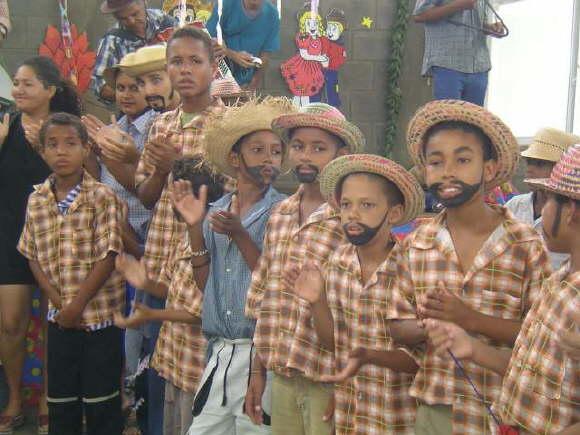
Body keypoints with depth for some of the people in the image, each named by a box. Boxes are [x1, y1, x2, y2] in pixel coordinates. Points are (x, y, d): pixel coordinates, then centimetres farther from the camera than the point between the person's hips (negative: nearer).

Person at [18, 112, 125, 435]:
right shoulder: (37, 200, 5)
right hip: (59, 318, 5)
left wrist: (77, 305, -13)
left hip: (99, 315, -5)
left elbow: (108, 257, -14)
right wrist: (58, 302, -5)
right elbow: (33, 256, 8)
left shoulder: (102, 197, -11)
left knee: (101, 402, 4)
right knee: (61, 398, 15)